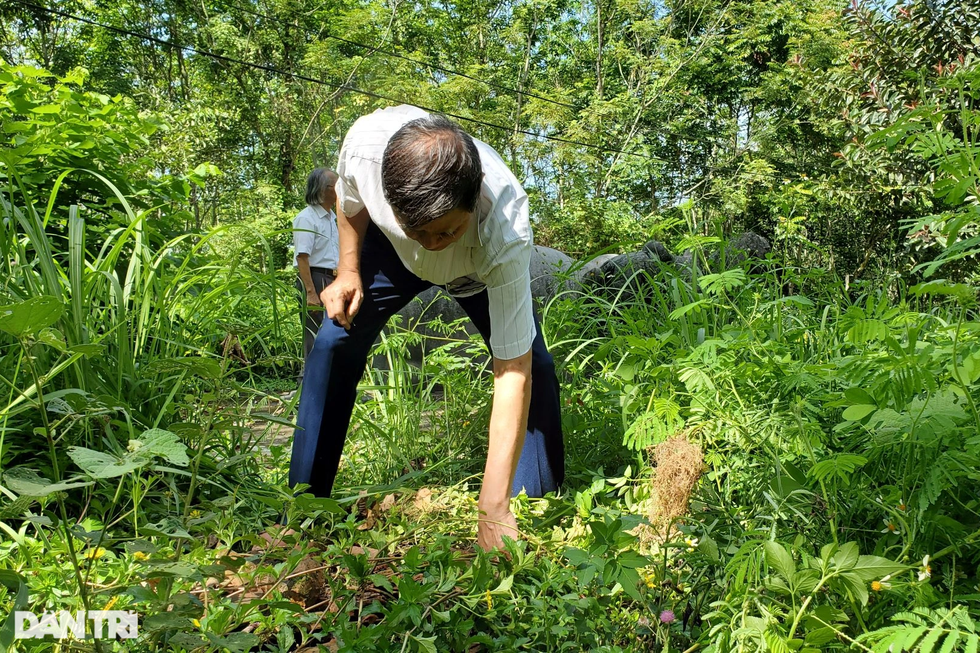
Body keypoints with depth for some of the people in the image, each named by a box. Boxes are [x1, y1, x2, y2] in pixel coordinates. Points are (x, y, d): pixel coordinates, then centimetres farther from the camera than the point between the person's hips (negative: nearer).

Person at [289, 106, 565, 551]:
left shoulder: (506, 231, -45)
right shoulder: (365, 141, -39)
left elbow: (513, 372, -43)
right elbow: (349, 200, -10)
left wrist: (493, 510, -44)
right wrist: (348, 272, -17)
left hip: (482, 269, -1)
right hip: (391, 248, 2)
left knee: (535, 367, -20)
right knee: (335, 343, -13)